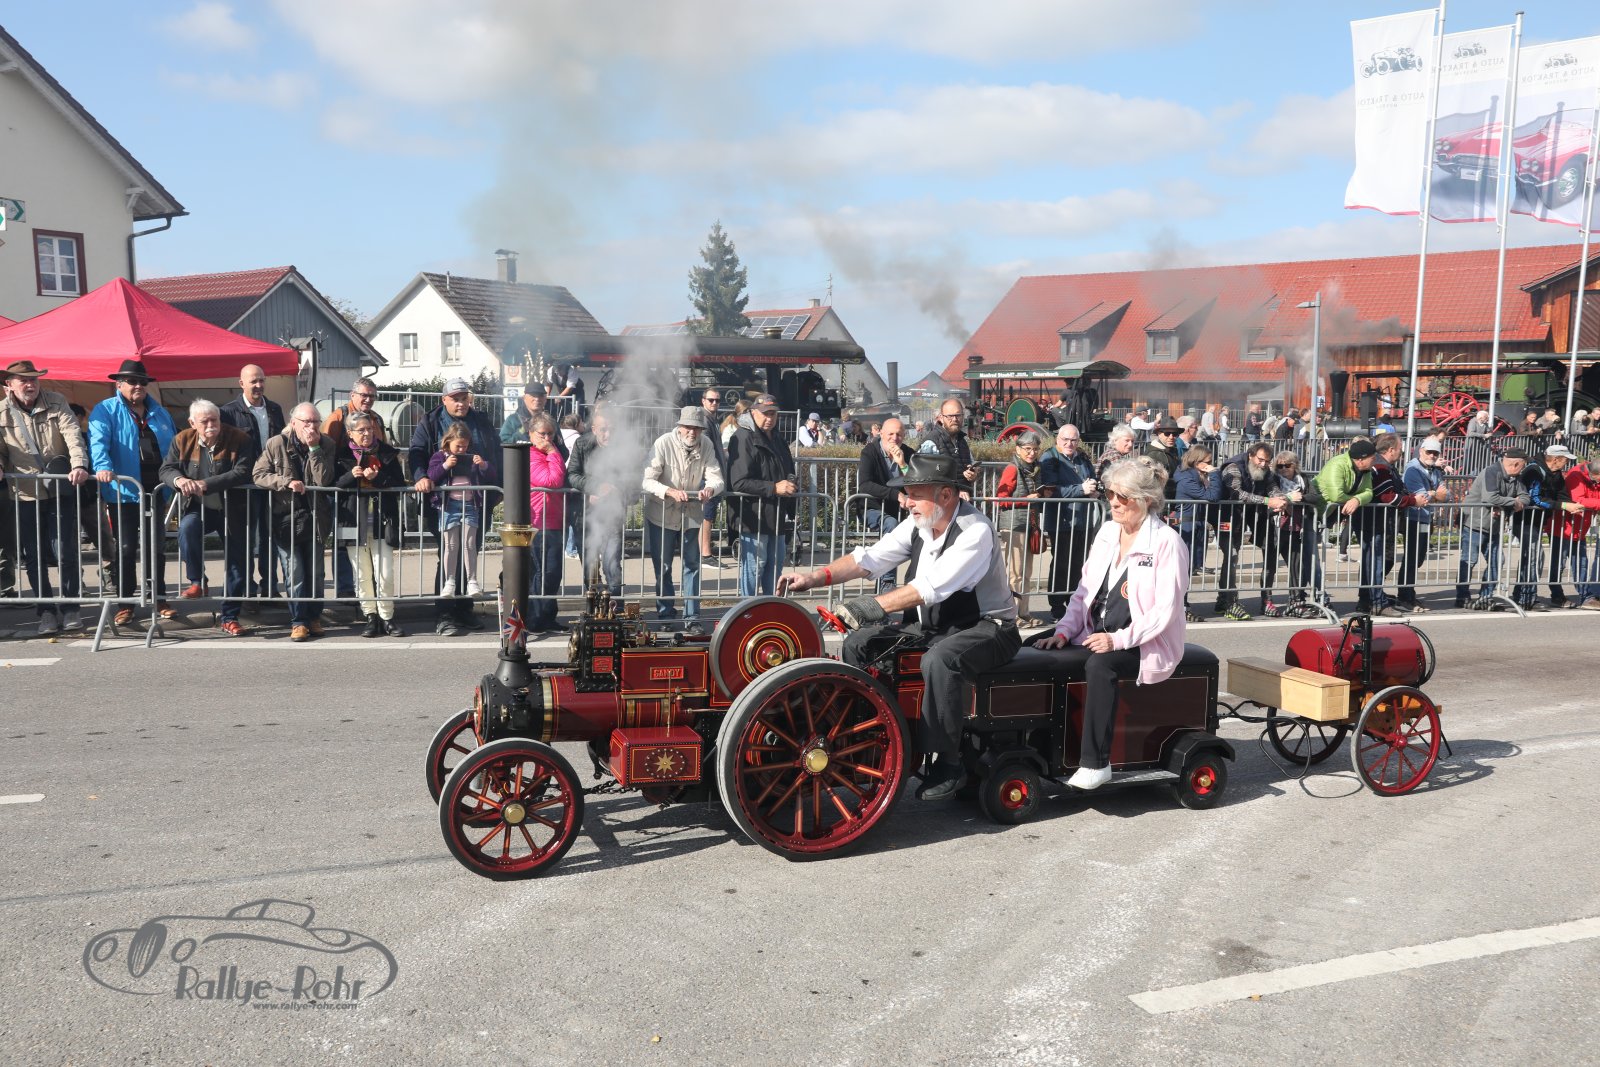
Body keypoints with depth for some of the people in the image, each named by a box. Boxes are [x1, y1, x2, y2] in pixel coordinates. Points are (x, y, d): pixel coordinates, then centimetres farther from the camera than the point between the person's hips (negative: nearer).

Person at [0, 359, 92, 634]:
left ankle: (71, 606, 9)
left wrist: (79, 465, -24)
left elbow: (73, 435, -9)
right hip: (25, 495, 2)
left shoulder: (56, 403, 1)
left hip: (61, 491, -2)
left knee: (64, 551, -5)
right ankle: (47, 612, 14)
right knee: (34, 557, 5)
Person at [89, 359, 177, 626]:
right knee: (126, 548, 2)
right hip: (123, 490, -4)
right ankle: (125, 603, 11)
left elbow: (173, 447, 20)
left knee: (157, 546, 10)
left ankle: (159, 598, 20)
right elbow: (98, 441, -17)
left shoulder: (160, 413, 15)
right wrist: (103, 467, -34)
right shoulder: (106, 410, -2)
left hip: (155, 490, 4)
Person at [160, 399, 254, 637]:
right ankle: (197, 582, -14)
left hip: (232, 510, -1)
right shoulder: (182, 441, -1)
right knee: (186, 528, -33)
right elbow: (166, 469, -3)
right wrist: (179, 480, -28)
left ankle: (228, 616, 17)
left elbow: (243, 473, -23)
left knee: (237, 564, 1)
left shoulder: (239, 439, -12)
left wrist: (206, 484, -31)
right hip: (199, 508, 1)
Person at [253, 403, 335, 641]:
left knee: (315, 572, 8)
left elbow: (324, 480, -12)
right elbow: (258, 474, -6)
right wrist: (287, 482, -19)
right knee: (294, 573, -4)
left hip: (313, 518, 2)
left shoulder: (325, 445, -1)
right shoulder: (276, 444, -5)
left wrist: (314, 448, -17)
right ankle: (298, 621, 4)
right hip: (285, 517, -2)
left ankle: (314, 618, 21)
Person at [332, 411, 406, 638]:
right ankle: (371, 617, 13)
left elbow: (400, 483, 1)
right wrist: (351, 476, -17)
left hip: (381, 521, 0)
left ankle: (387, 617, 6)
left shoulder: (387, 453, 7)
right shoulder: (342, 455, 5)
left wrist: (377, 477, -14)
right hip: (353, 521, 0)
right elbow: (333, 484, 0)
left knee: (385, 573, -5)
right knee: (362, 574, 4)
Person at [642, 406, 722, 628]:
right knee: (663, 567, 8)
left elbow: (716, 478, -11)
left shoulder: (705, 446, -8)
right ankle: (666, 615, 23)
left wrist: (710, 488, -36)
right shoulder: (663, 443, -19)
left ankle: (692, 617, 13)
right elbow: (648, 480, -23)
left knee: (692, 565, 5)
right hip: (662, 513, -3)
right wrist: (670, 491, -40)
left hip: (690, 513, 3)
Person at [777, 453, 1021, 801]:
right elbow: (870, 558, -6)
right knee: (859, 643, -2)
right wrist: (814, 578, -18)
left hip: (985, 628, -8)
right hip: (933, 626, 8)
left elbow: (934, 586, -34)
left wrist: (878, 604, -41)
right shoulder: (917, 525, 1)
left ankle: (947, 764, -23)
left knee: (938, 659, -38)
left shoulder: (975, 532, -22)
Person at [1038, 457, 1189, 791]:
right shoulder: (1107, 532, 11)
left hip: (1144, 646, -7)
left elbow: (1165, 610, -15)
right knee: (1049, 658, -16)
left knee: (1098, 665, -35)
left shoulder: (1167, 542, -9)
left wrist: (1119, 640, -24)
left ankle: (1095, 763, -29)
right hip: (1096, 637, 7)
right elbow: (1084, 590, 14)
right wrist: (1064, 631, -1)